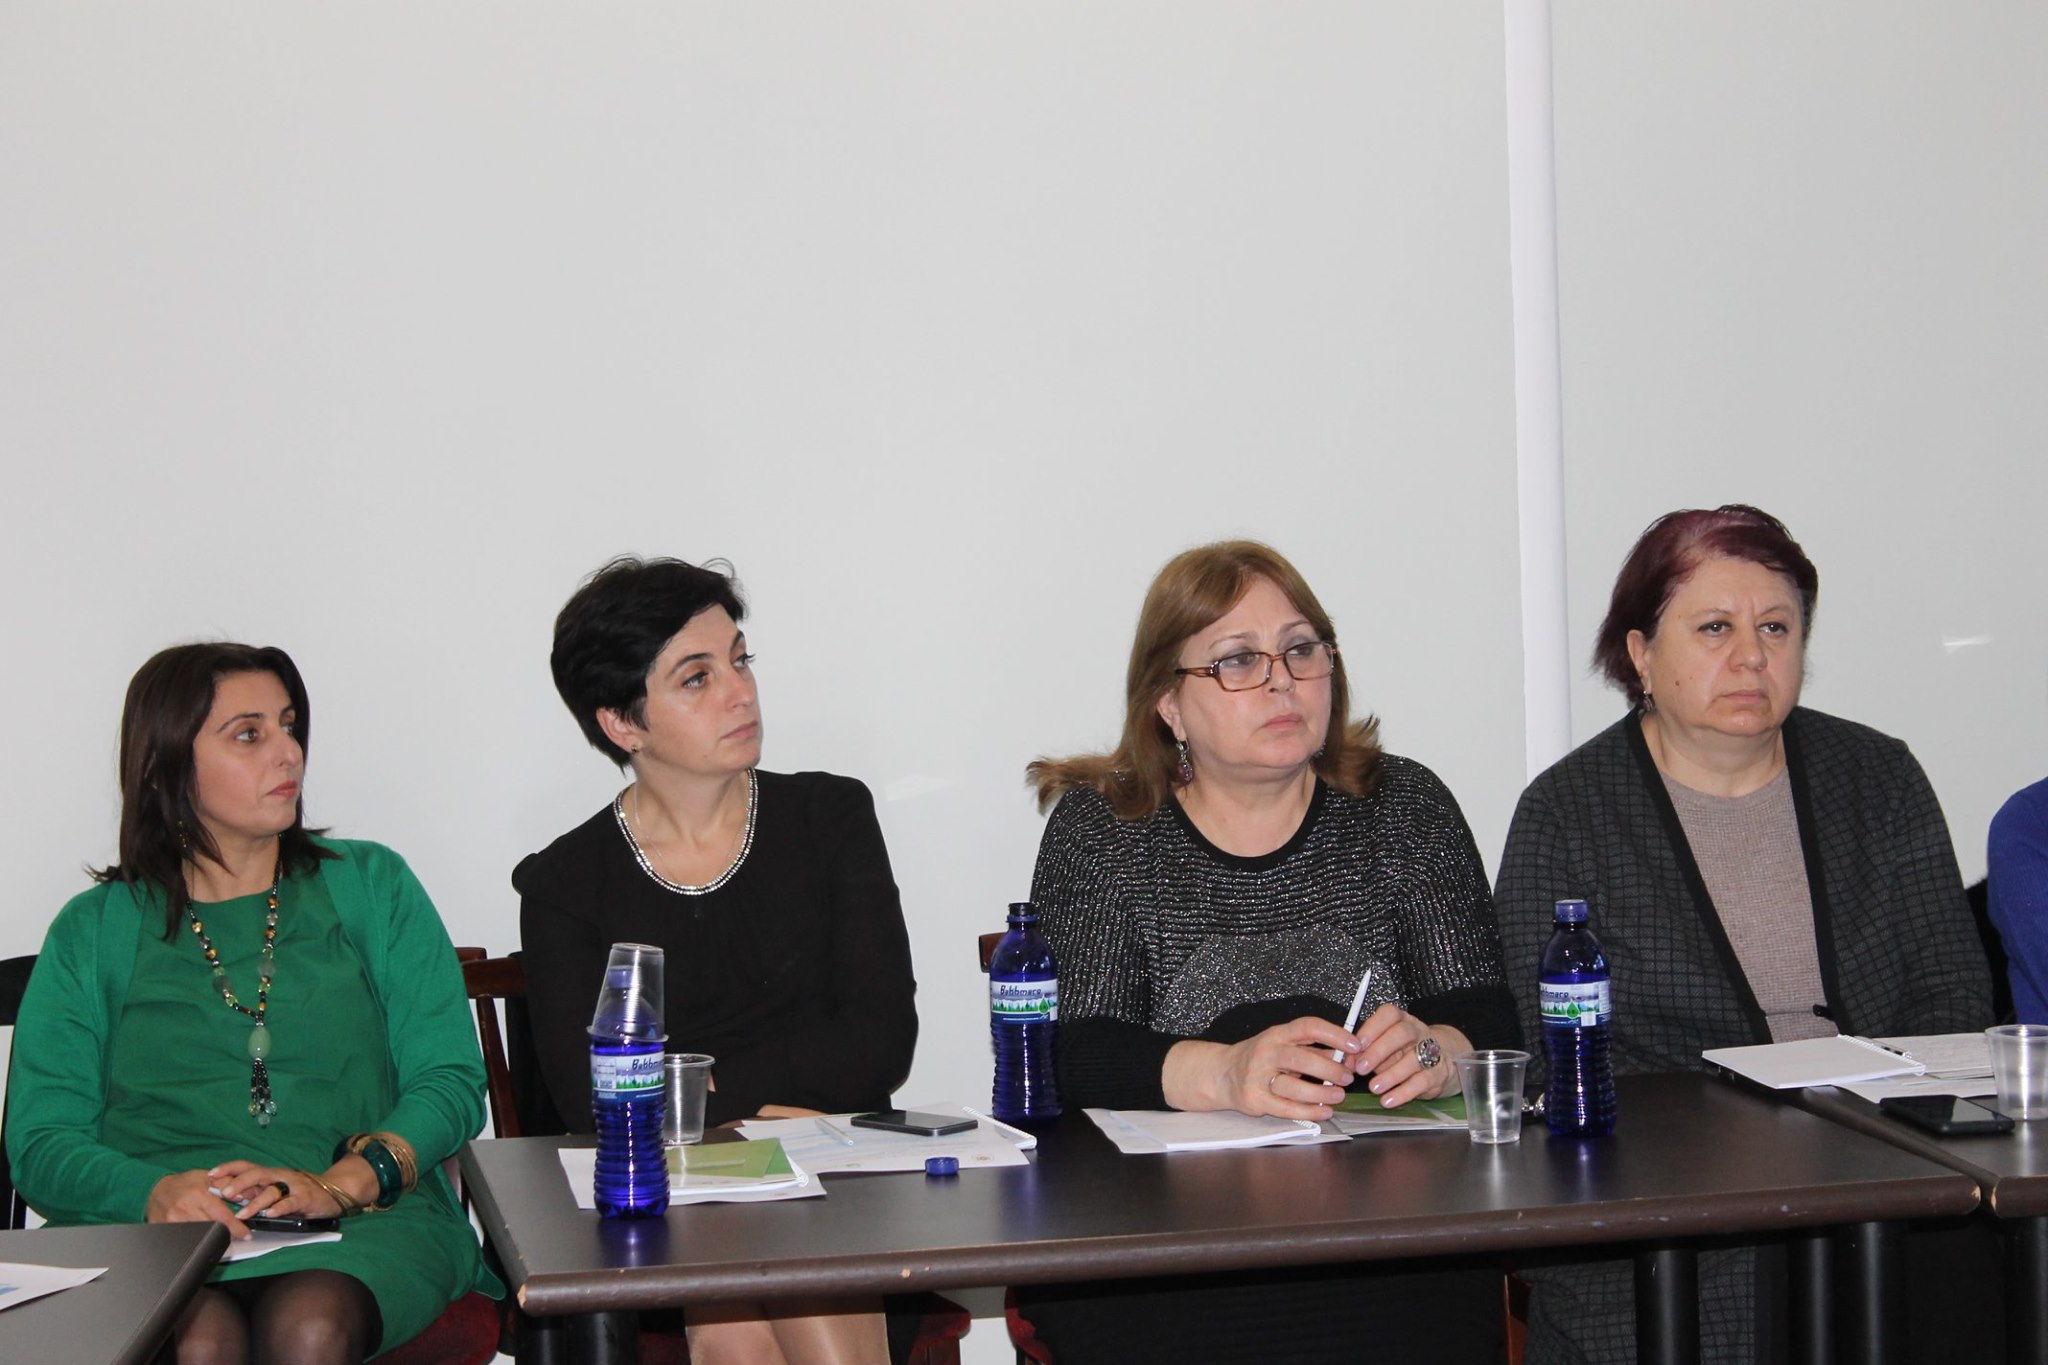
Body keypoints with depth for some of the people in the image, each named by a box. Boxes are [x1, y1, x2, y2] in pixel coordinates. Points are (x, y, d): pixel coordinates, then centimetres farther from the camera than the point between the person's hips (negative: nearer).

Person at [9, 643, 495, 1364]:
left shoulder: (372, 886, 16)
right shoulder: (95, 931, 15)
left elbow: (451, 1082, 6)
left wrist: (337, 1184, -13)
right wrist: (155, 1192, -16)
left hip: (363, 1224, 1)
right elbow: (40, 1143, 6)